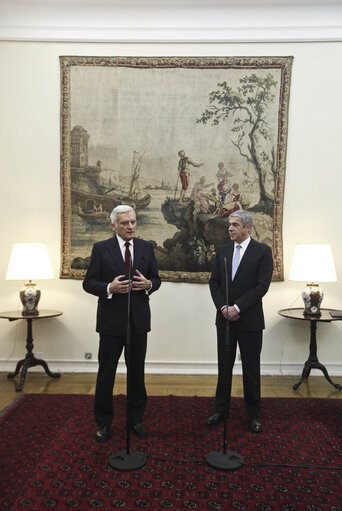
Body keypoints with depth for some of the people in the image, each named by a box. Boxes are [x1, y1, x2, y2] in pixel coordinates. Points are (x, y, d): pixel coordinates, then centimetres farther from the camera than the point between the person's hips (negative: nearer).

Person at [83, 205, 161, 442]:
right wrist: (109, 288, -22)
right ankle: (103, 422, 26)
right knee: (106, 372, 8)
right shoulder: (101, 248, -4)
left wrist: (148, 284, -14)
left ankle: (136, 419, 31)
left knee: (137, 371, 13)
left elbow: (156, 278, 9)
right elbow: (89, 283, -4)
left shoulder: (146, 248, 5)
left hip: (139, 319, 3)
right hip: (111, 319, -2)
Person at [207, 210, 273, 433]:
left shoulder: (262, 251, -6)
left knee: (251, 370, 8)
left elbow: (262, 286, -13)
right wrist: (223, 307, -8)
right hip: (224, 317, 4)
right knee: (224, 367, 13)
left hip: (250, 320, -3)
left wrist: (237, 307, -16)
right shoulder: (222, 250, 7)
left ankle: (254, 415, 24)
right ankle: (221, 410, 28)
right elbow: (214, 282, 6)